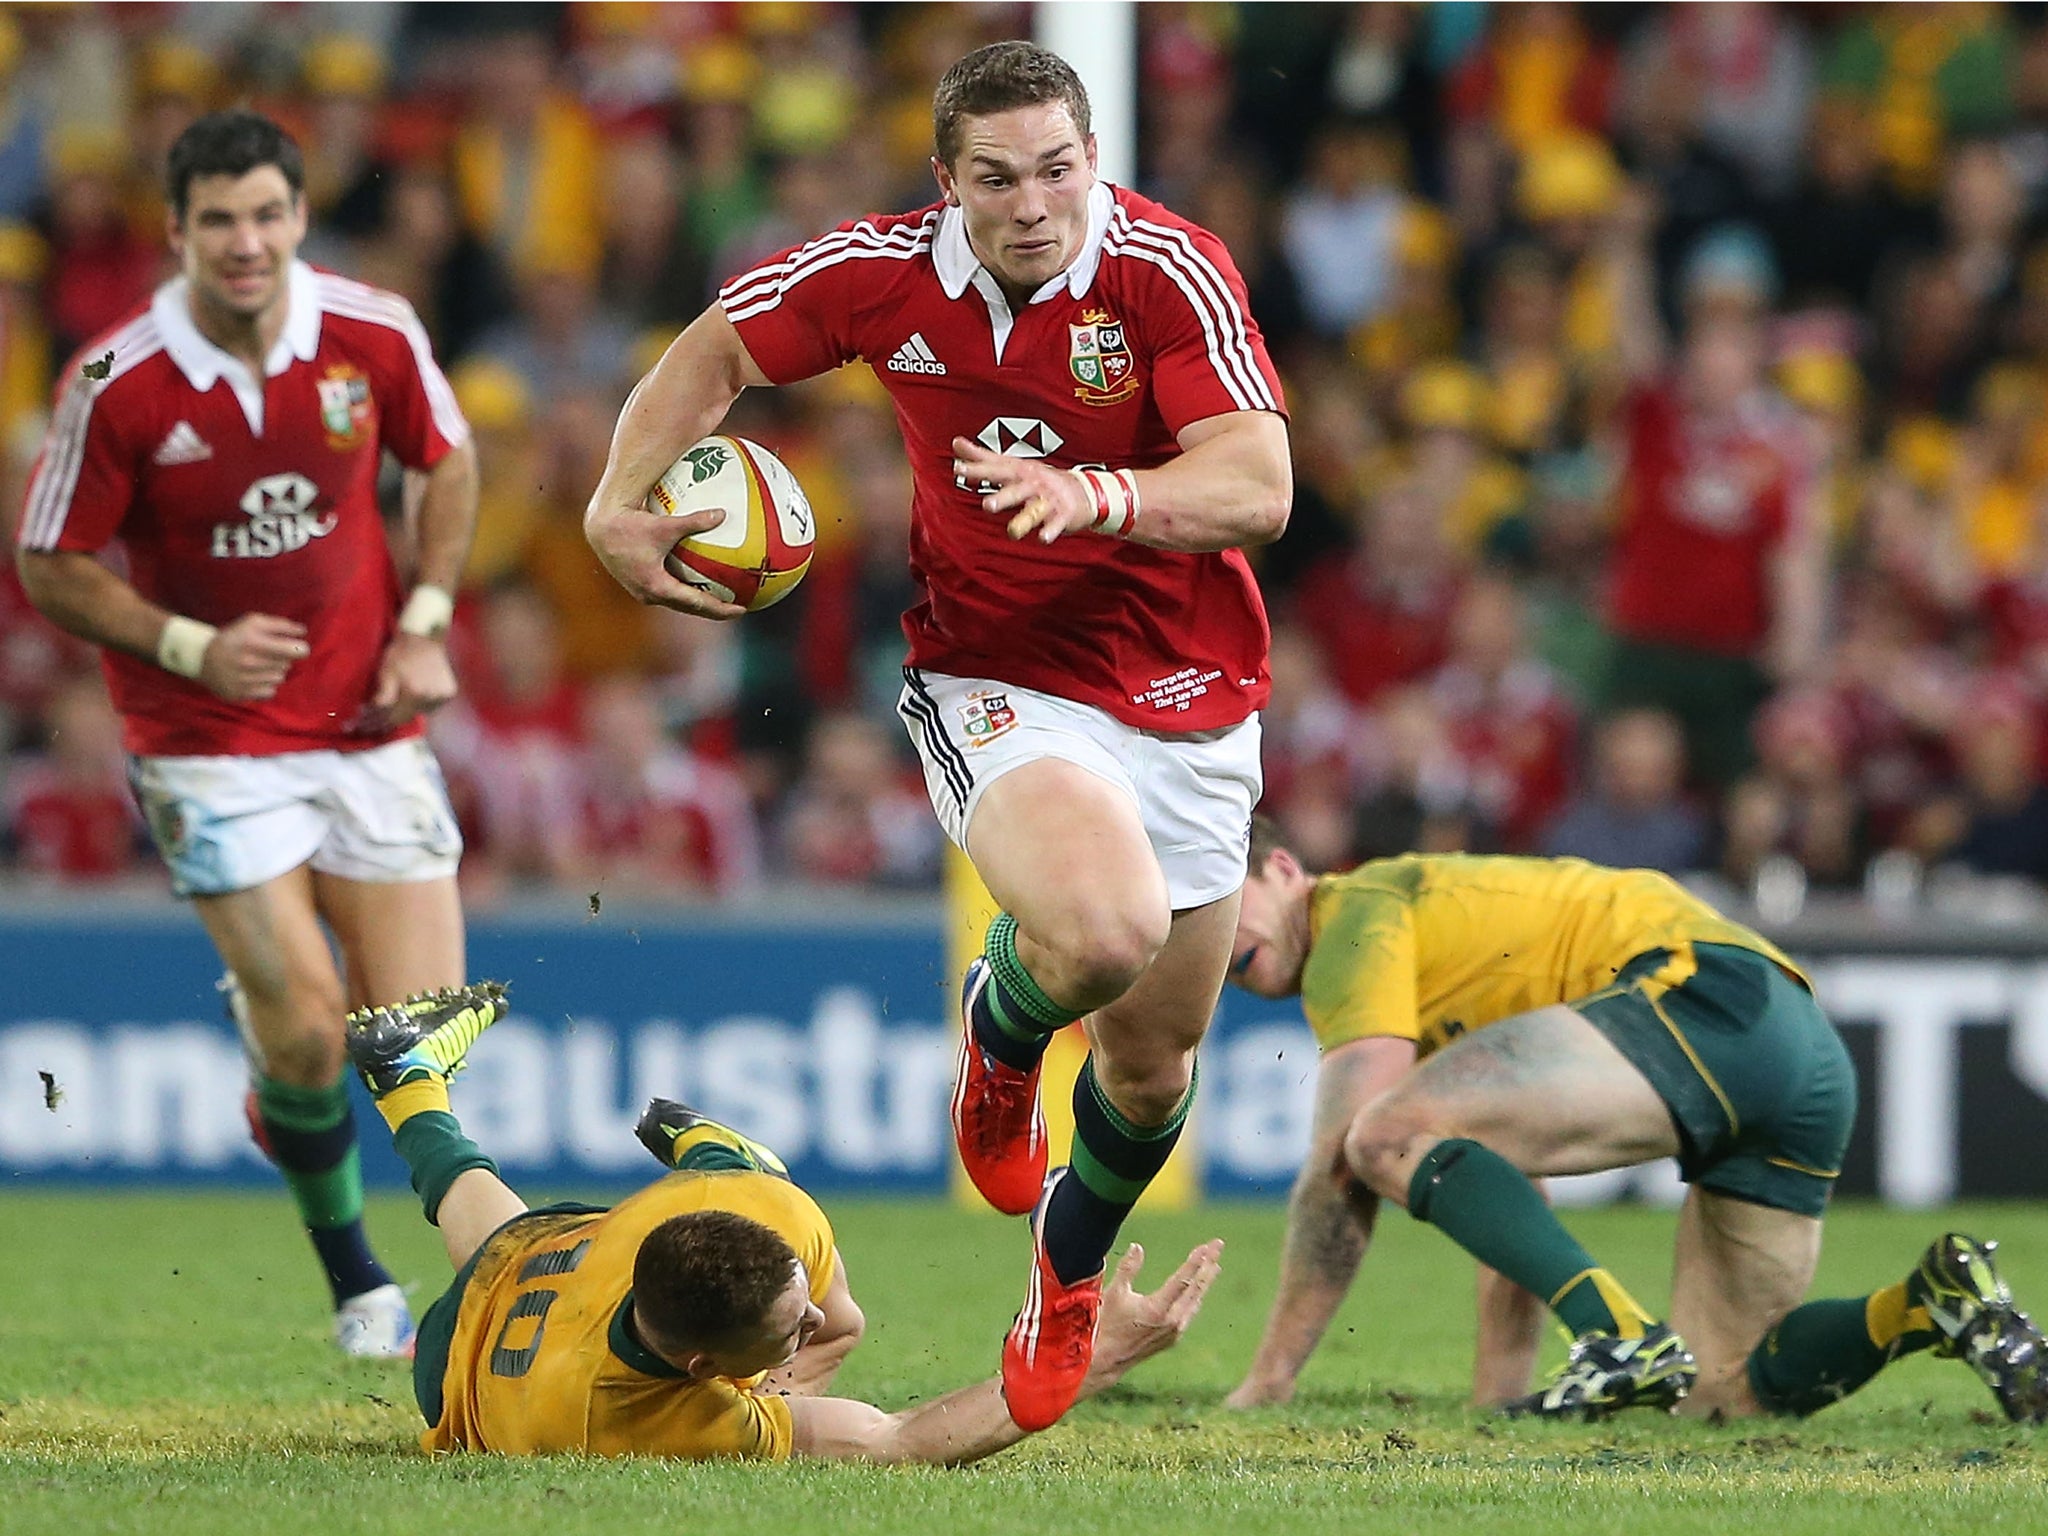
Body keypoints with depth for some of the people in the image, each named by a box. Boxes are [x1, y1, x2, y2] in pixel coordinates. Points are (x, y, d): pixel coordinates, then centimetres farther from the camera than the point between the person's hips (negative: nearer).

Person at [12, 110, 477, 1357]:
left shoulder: (376, 335, -8)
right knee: (308, 1033, -11)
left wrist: (425, 623, -1)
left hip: (367, 725, 3)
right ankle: (355, 1277, 16)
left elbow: (448, 462, 11)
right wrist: (191, 649, -18)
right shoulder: (117, 387, -16)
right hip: (211, 743, -3)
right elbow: (51, 564, -6)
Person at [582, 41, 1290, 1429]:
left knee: (1154, 1056, 11)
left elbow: (1258, 488, -24)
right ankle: (1000, 1028, 7)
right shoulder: (887, 272, -9)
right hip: (997, 681, -1)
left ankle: (1070, 1273, 45)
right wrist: (621, 503, -3)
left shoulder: (1168, 270, -17)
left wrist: (1098, 496, -40)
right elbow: (718, 353, 9)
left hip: (1188, 703, 1)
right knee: (1105, 931, -32)